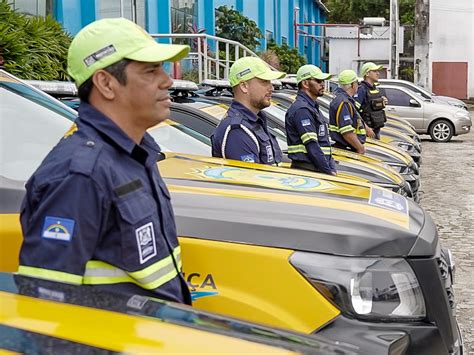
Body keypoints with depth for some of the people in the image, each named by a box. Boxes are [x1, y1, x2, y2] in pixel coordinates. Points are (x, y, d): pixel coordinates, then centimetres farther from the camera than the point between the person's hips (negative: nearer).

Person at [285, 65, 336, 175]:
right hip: (306, 170, -9)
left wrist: (331, 169, 12)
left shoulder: (313, 108, 20)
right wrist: (328, 171, -15)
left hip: (317, 169, 9)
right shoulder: (301, 110, -12)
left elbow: (324, 143, 22)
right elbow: (311, 146, -18)